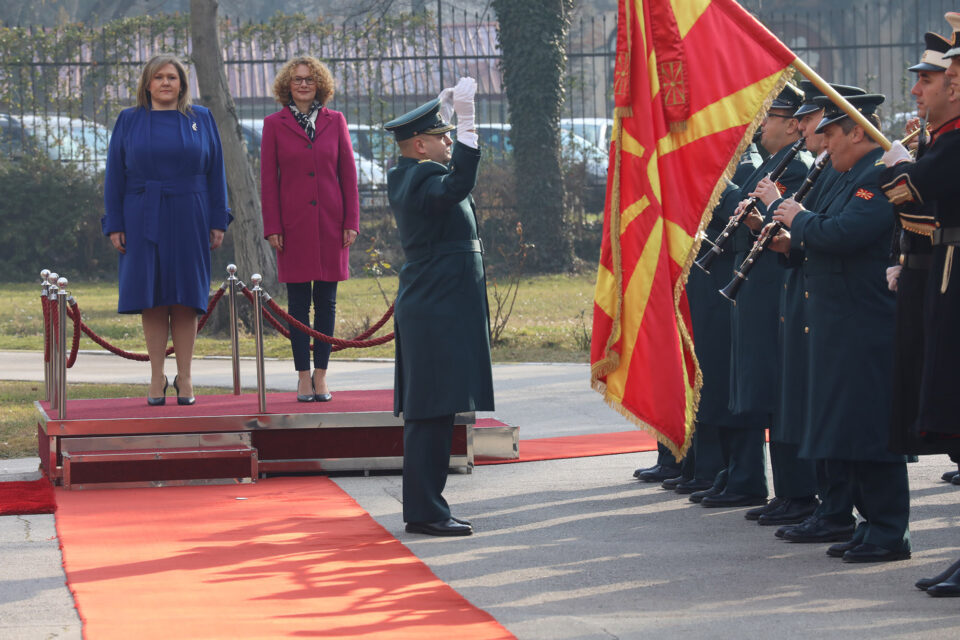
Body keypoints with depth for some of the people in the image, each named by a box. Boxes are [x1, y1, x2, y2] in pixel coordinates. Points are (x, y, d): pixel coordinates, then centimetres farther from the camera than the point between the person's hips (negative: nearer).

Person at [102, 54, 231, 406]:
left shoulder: (201, 120, 6)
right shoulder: (129, 121, 5)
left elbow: (215, 172, 6)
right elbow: (115, 175, 4)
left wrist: (218, 222, 0)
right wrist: (115, 225, -3)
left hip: (188, 219, 0)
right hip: (144, 219, 0)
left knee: (185, 298, 0)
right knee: (152, 297, 1)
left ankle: (184, 377, 6)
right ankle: (157, 377, 7)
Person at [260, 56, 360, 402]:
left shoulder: (335, 121, 7)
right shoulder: (274, 124, 3)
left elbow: (348, 174, 7)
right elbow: (268, 179, 3)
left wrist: (351, 221, 0)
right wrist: (272, 227, -4)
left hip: (330, 223, 1)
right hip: (293, 225, -1)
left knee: (326, 300, 3)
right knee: (298, 301, 0)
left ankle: (321, 374, 9)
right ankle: (303, 376, 4)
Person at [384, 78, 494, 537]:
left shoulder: (404, 177, 15)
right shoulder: (421, 180, -16)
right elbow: (457, 185, -39)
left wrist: (450, 113, 31)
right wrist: (465, 119, -39)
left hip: (425, 307, 11)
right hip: (439, 313, -11)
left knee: (430, 414, 13)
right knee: (432, 413, -9)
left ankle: (424, 507, 17)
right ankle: (425, 511, -8)